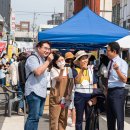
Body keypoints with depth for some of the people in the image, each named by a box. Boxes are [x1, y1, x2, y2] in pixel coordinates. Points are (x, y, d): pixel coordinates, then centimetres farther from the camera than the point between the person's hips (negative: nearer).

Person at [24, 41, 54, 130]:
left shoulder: (43, 59, 18)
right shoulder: (33, 58, -10)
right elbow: (38, 72, -24)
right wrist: (48, 61, -17)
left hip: (41, 92, 10)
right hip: (34, 92, -10)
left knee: (38, 116, 13)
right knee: (33, 117, -11)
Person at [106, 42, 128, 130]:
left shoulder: (122, 63, -14)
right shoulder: (110, 62, 10)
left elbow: (124, 80, -23)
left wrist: (117, 70, -37)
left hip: (118, 92, -8)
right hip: (110, 91, 8)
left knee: (119, 116, 0)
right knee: (110, 115, 17)